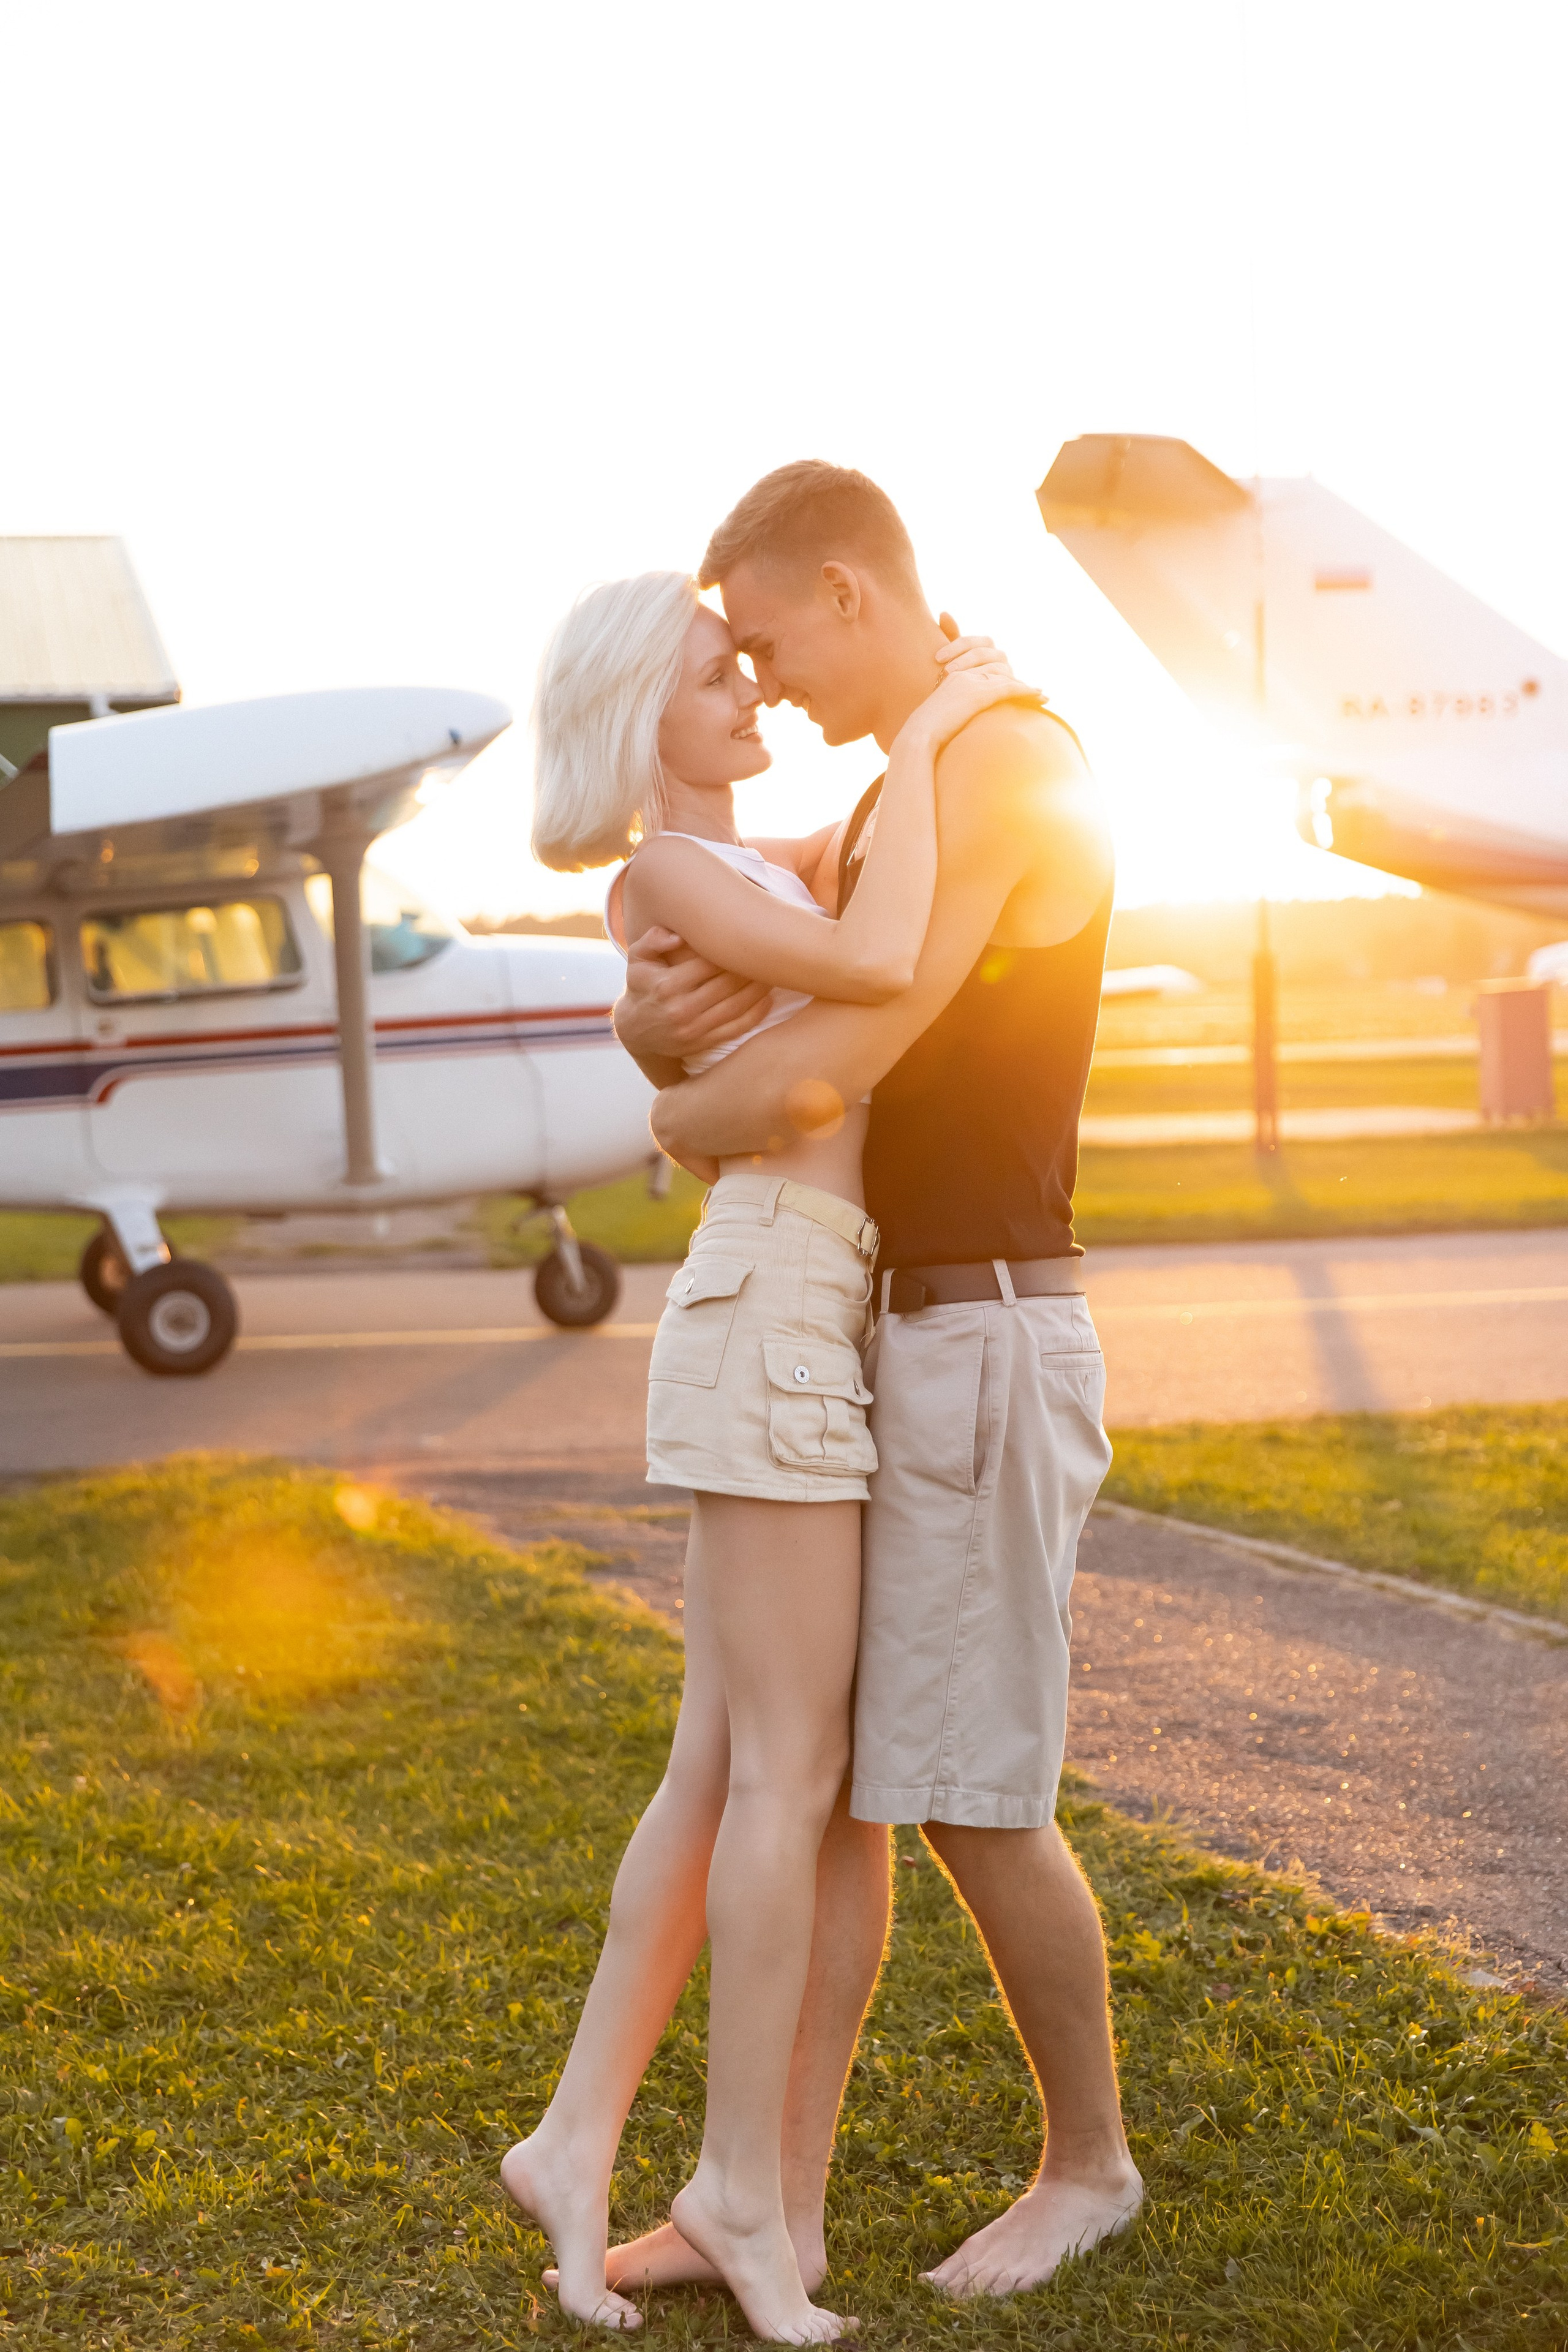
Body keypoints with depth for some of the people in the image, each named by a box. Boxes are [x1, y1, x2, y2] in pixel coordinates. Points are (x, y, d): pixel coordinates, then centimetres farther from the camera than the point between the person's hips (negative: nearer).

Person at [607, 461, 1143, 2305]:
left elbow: (821, 1073, -24)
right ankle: (780, 2203, 17)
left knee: (973, 1801, 2)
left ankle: (1090, 2162, 24)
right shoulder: (881, 817, 18)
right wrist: (651, 1009, -9)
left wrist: (686, 1123, -2)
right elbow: (712, 1039, 16)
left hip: (986, 1351, -9)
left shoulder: (1012, 764, -16)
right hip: (880, 1351, 9)